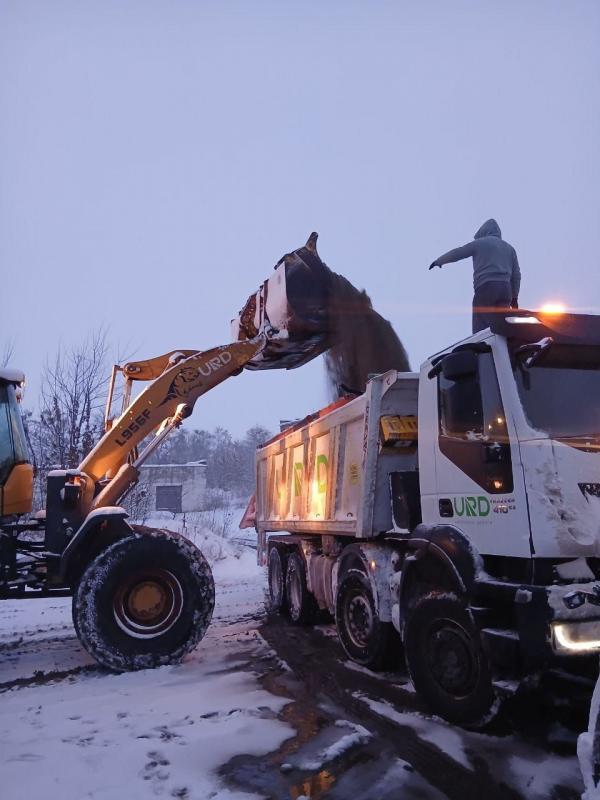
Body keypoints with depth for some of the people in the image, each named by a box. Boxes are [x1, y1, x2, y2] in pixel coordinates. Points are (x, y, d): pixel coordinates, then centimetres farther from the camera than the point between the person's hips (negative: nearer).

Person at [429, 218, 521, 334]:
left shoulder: (479, 243, 9)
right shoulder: (509, 247, 23)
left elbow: (456, 253, 13)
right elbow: (516, 275, 20)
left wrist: (438, 261, 28)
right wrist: (514, 297, 24)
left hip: (485, 287, -5)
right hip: (505, 289, 5)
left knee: (482, 328, -8)